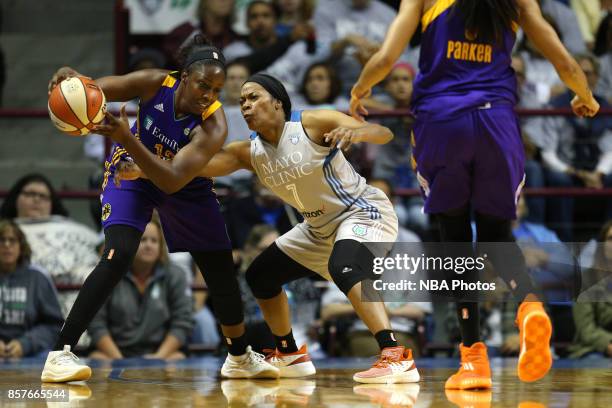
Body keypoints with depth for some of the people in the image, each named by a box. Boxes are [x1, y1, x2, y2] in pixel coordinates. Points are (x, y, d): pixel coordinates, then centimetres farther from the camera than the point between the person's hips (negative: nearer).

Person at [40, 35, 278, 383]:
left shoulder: (213, 126, -33)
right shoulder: (155, 83, -29)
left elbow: (173, 181, -42)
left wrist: (127, 139, -54)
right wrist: (73, 81, -45)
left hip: (186, 186, 2)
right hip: (132, 172, -2)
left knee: (222, 271, 7)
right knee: (118, 256, -25)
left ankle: (240, 357, 33)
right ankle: (60, 355, -24)